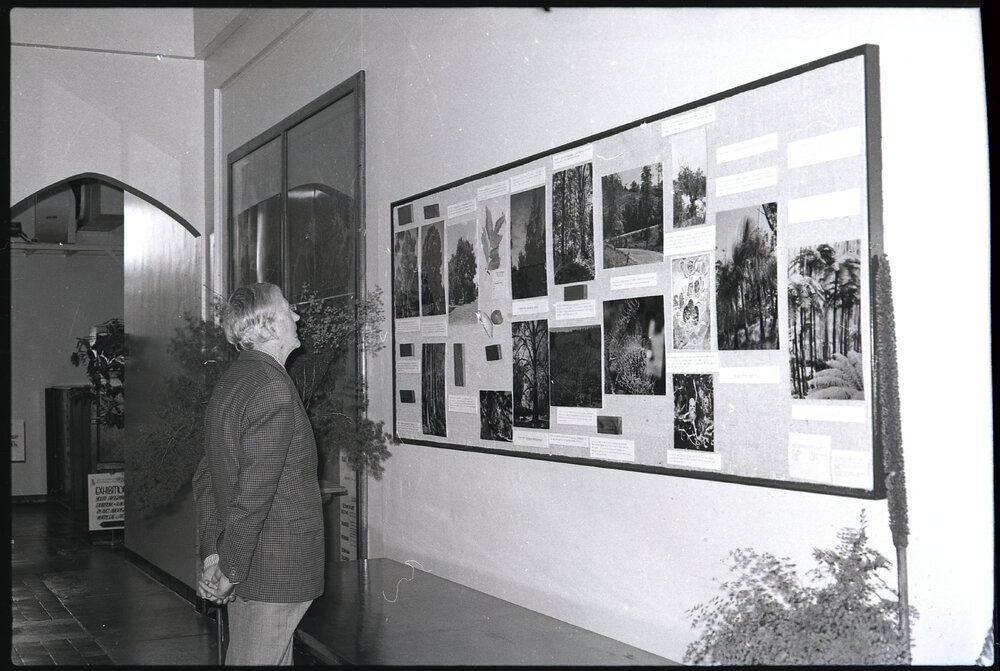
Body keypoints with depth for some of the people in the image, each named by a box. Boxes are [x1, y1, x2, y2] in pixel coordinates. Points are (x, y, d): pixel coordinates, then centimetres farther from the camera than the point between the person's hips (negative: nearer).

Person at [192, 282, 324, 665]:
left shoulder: (229, 382, 11)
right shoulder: (273, 389, -19)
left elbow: (206, 478, 14)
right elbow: (254, 491, -24)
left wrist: (211, 552, 11)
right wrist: (229, 570, -17)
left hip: (248, 567, 9)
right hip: (274, 574, -9)